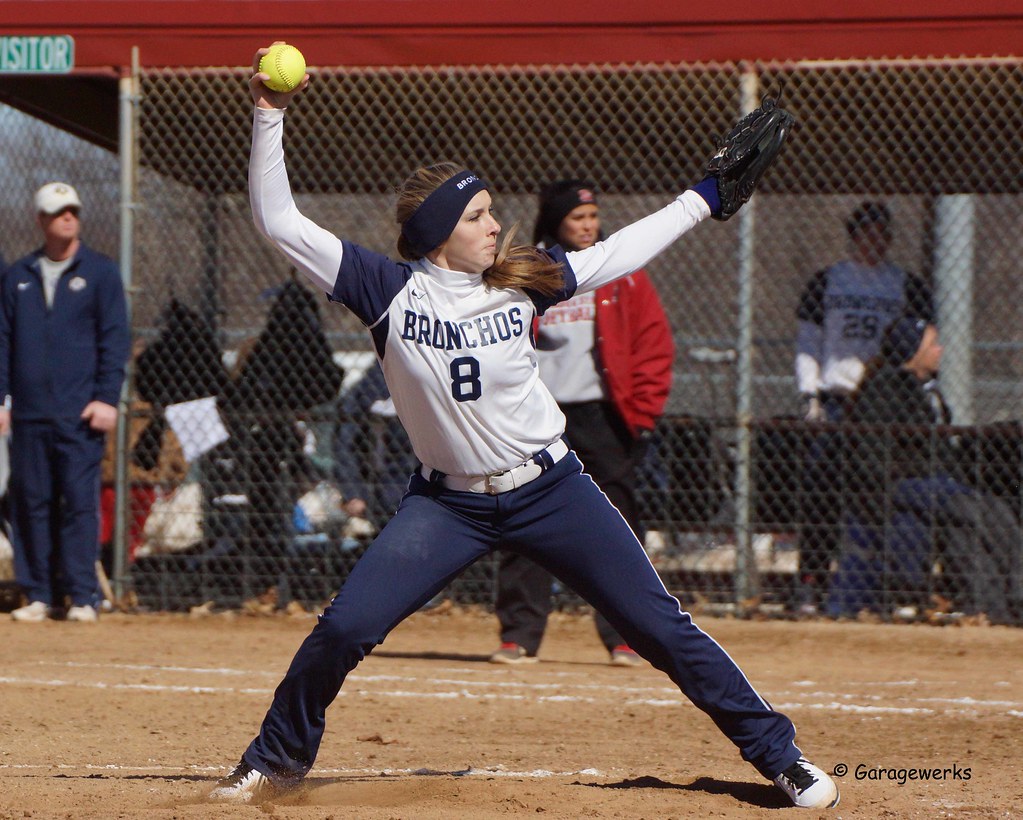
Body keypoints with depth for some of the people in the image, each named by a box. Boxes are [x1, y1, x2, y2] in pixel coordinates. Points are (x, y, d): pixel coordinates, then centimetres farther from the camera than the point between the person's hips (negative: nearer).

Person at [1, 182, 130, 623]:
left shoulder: (100, 272, 5)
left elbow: (114, 339, 1)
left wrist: (107, 398, -8)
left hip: (80, 412, -3)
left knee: (80, 500, -7)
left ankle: (82, 595, -4)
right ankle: (39, 594, 9)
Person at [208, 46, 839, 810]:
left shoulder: (519, 279, -3)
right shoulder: (389, 290, -10)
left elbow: (616, 255, 11)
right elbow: (280, 221, -13)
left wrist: (704, 197, 14)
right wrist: (270, 117, -19)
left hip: (550, 490, 1)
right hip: (447, 503, -1)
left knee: (662, 627, -1)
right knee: (344, 629, -11)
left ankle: (779, 754, 9)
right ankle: (276, 759, 13)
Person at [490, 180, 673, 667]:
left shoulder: (622, 277, 6)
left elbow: (654, 348, 5)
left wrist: (642, 414, -2)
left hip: (602, 418, -1)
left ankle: (622, 638, 4)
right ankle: (519, 636, 5)